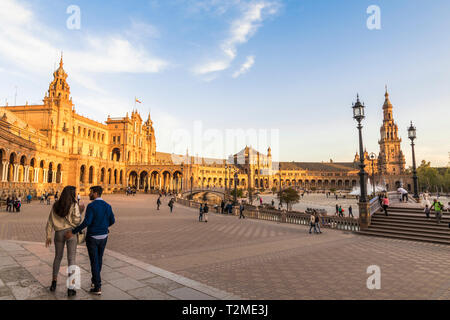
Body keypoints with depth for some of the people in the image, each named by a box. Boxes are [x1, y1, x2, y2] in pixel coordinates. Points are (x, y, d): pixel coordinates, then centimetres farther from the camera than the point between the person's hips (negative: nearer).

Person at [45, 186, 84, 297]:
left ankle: (53, 283, 30)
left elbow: (50, 221, 6)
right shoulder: (74, 205, -11)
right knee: (71, 259, 1)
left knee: (58, 257, 23)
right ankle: (70, 288, 0)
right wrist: (80, 211, 1)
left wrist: (48, 236, 12)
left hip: (59, 233, 4)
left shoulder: (55, 205, 4)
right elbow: (76, 221, -14)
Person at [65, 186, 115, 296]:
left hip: (92, 237, -5)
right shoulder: (107, 206, 1)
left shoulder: (91, 206, -18)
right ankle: (95, 279, 40)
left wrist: (73, 232, -17)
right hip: (103, 237, 6)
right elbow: (112, 221, 5)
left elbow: (86, 222, -25)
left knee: (94, 261, 2)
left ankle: (97, 287, 5)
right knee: (99, 259, 21)